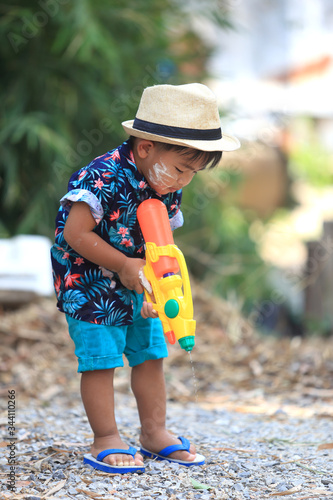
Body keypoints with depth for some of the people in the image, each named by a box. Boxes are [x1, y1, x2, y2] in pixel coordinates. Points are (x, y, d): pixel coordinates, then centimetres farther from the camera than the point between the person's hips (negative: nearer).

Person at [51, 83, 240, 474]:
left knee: (150, 356, 10)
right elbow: (75, 233, -26)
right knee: (101, 360, -6)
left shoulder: (169, 189, -2)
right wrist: (124, 265, -21)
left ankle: (154, 433, 22)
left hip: (138, 287, 8)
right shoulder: (104, 177, -27)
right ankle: (106, 440, 4)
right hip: (90, 283, -8)